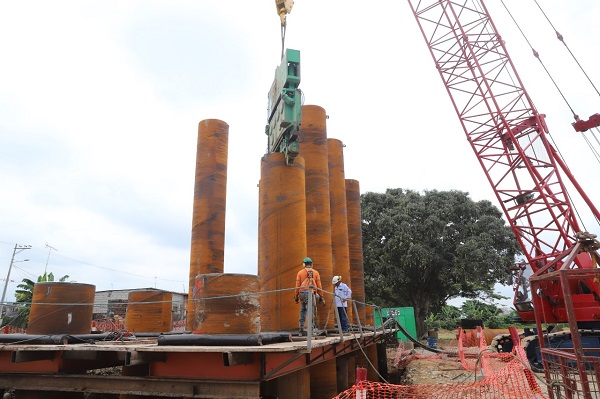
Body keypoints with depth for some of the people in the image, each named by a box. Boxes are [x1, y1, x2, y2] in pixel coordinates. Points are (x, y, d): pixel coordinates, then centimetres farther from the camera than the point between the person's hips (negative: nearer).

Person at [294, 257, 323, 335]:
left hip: (302, 293, 2)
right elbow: (319, 286, 4)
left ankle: (301, 329, 13)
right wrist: (321, 297, 9)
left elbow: (297, 286, 3)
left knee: (302, 311, 12)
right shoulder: (315, 272, 7)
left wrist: (296, 296, 8)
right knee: (311, 311, -2)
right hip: (311, 293, -2)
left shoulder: (300, 272, 7)